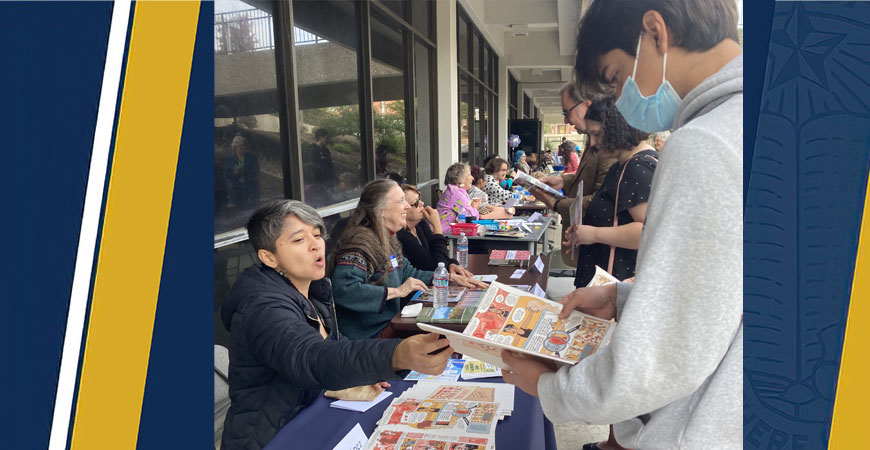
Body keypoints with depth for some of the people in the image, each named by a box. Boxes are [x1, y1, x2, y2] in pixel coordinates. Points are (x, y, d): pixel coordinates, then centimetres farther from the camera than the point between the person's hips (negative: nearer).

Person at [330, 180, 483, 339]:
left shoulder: (388, 239, 12)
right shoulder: (361, 242, -20)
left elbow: (408, 273, 23)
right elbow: (343, 289, -32)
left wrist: (452, 277, 12)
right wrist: (397, 292, -26)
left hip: (390, 323, 9)